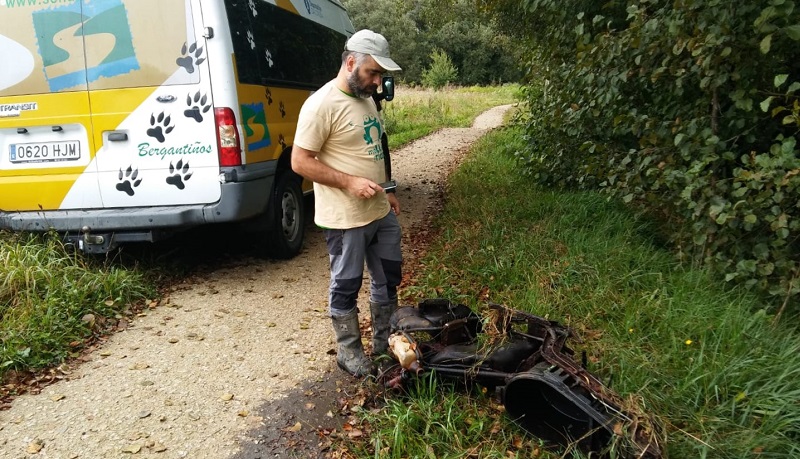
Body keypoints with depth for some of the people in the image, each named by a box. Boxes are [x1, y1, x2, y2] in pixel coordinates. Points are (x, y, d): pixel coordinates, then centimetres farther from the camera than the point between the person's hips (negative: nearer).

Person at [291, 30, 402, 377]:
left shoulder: (366, 99, 10)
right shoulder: (322, 104, -17)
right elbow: (300, 161, -18)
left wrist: (386, 191, 17)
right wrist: (349, 182, -24)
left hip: (381, 212, 9)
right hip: (346, 219, -9)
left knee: (388, 278, 18)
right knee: (346, 286, 7)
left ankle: (384, 343, 36)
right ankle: (349, 353, 26)